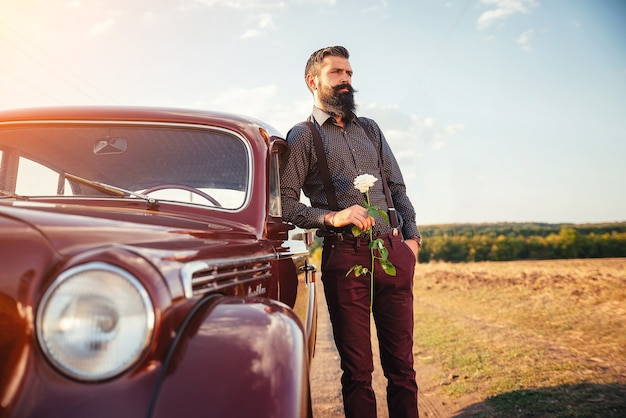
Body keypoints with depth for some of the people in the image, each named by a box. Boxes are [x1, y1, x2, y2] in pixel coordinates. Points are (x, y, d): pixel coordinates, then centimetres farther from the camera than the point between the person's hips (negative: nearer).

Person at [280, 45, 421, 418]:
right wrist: (332, 217, -16)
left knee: (401, 363, 7)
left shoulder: (370, 129, 21)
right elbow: (286, 204, -2)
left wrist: (412, 236, 7)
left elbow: (398, 188, 20)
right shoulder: (303, 136, 6)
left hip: (394, 253, 4)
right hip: (345, 257, -4)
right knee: (358, 369, 4)